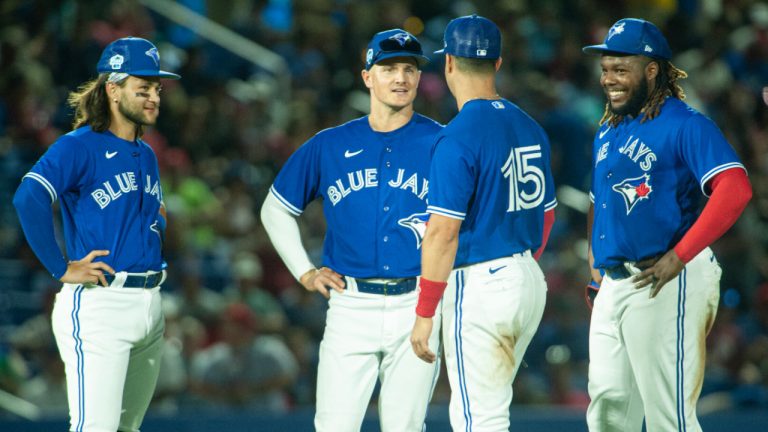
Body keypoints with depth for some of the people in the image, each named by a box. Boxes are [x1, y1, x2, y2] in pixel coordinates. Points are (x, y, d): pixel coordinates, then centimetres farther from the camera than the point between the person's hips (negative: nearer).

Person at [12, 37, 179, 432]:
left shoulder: (145, 155, 17)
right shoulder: (79, 147, -9)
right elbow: (28, 198, -24)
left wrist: (159, 222, 9)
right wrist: (61, 269, -22)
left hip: (149, 306, 8)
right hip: (98, 306, -8)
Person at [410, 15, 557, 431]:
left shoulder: (459, 137, -16)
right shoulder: (529, 127, 9)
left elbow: (443, 231, -19)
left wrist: (424, 313, -16)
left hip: (478, 286, -8)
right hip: (529, 282, 8)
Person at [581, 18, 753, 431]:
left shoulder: (684, 125, -9)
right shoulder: (608, 132, 17)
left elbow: (735, 189, -23)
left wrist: (680, 256, -24)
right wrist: (596, 266, 16)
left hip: (665, 285, -9)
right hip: (613, 285, 9)